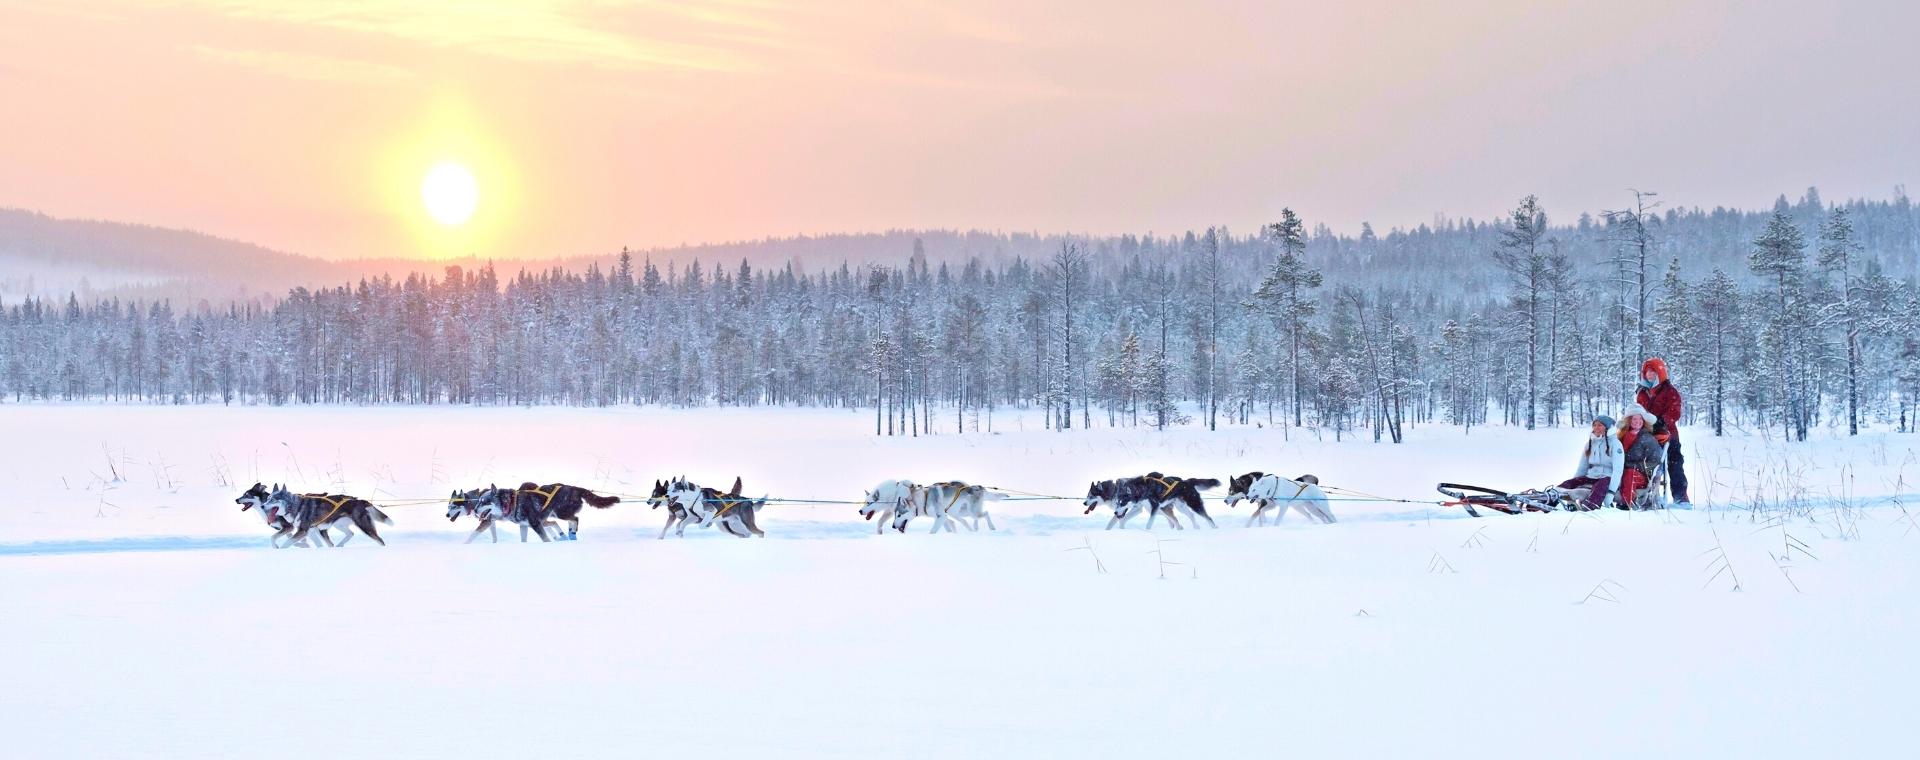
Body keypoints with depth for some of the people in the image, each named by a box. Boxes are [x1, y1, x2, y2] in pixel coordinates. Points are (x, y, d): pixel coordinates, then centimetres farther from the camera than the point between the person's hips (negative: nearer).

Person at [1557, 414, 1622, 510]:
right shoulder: (1590, 443, 13)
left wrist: (1611, 491, -25)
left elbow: (1618, 469, -14)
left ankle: (1590, 505, -64)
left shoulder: (1614, 443, -5)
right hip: (1591, 477, 6)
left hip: (1608, 478, -6)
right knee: (1569, 483, -20)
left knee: (1601, 484, -39)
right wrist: (1573, 484, 3)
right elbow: (1582, 467, 16)